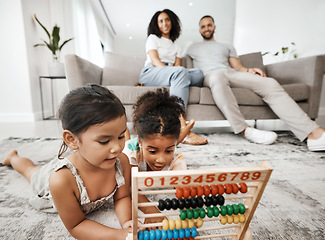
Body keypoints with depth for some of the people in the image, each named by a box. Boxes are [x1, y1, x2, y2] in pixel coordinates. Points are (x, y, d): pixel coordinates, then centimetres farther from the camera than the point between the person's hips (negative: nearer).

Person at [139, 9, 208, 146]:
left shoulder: (176, 47, 32)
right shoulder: (153, 38, 19)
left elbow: (177, 65, 13)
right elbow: (155, 61, -1)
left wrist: (181, 76, -12)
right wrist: (174, 71, -17)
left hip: (171, 75, 4)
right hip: (150, 73, -4)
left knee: (198, 73, -24)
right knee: (180, 72, -36)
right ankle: (182, 129, -52)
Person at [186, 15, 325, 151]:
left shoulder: (227, 47, 34)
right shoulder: (193, 48, 32)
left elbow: (238, 66, 21)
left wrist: (249, 70, -2)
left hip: (232, 73, 3)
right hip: (210, 75, -3)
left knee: (270, 83, -23)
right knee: (217, 77, -43)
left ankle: (313, 134, -34)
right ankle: (245, 130, -46)